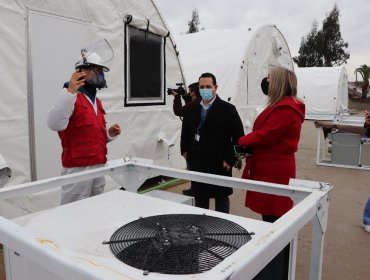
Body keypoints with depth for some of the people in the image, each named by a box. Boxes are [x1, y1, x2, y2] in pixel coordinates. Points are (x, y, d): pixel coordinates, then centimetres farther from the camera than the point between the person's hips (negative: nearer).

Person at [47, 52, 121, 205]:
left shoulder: (96, 101, 17)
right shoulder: (71, 98, -10)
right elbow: (55, 124, -28)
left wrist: (109, 133, 5)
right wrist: (70, 92, -34)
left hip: (98, 166, 9)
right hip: (78, 167, -8)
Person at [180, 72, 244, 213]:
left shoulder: (227, 109, -7)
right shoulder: (192, 109, 7)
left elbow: (238, 136, -11)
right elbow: (185, 132, 20)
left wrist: (230, 159, -13)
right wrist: (185, 151, 10)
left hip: (219, 165, -4)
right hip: (197, 165, 5)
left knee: (221, 198, 11)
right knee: (199, 198, 15)